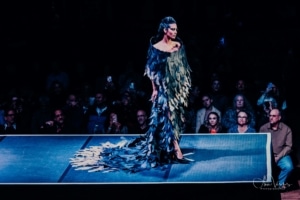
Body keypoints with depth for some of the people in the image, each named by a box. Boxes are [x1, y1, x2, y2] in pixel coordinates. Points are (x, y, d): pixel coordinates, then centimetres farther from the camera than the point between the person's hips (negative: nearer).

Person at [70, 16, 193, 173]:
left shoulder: (179, 45, 5)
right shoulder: (156, 47, -6)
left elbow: (184, 69, 9)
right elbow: (152, 70, -4)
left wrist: (185, 89, 6)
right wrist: (154, 89, -8)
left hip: (177, 88, 5)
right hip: (164, 88, -5)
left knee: (177, 118, 8)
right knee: (168, 118, -9)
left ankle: (165, 150, 21)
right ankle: (177, 153, -12)